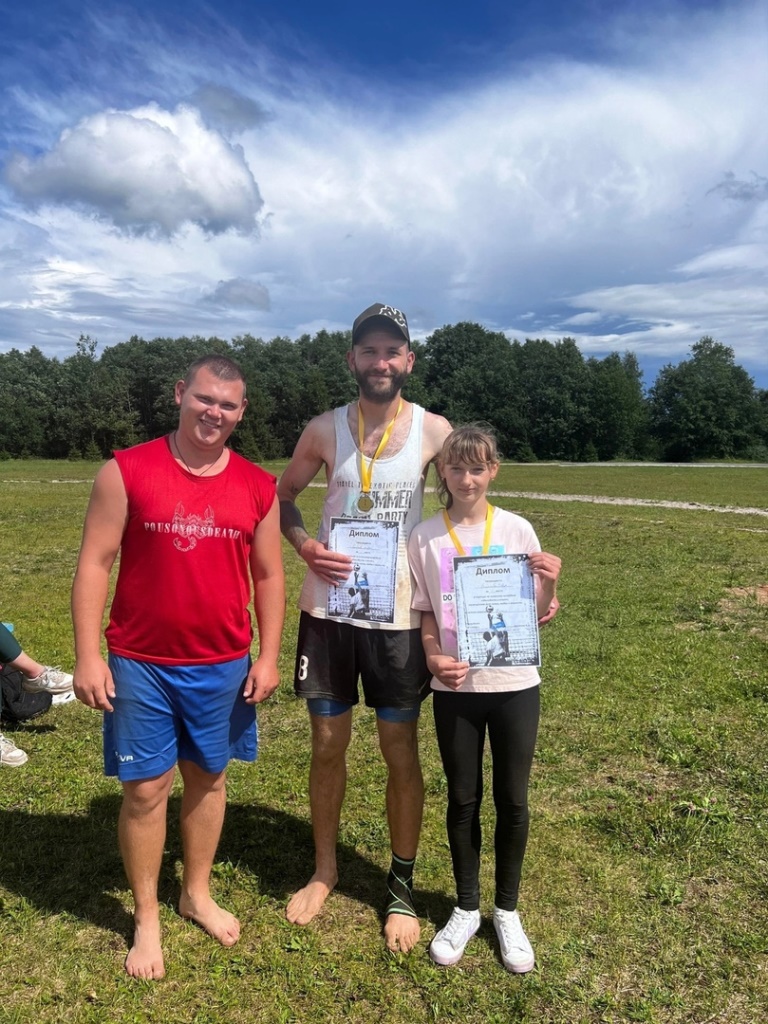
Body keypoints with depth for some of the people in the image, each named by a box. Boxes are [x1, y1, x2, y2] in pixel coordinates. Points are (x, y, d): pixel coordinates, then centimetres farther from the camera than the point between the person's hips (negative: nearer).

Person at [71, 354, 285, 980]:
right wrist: (88, 656, -11)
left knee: (208, 778, 16)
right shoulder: (127, 472, -8)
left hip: (224, 665, 3)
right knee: (146, 788, 8)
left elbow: (268, 576, 4)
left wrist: (268, 658, 0)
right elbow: (94, 565, -7)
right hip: (141, 664, -2)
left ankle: (199, 894, 38)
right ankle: (146, 917, 28)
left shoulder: (258, 487, 0)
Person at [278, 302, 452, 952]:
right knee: (328, 742, 12)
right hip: (329, 608, 1)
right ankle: (325, 869, 35)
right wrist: (306, 547, -7)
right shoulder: (325, 430, -1)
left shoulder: (435, 431, -4)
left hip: (399, 614, -1)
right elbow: (285, 496, 11)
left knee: (400, 748, 8)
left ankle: (402, 887, 29)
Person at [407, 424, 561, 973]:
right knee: (463, 799, 14)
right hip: (456, 688, 0)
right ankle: (466, 908, 36)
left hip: (515, 685, 0)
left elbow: (537, 617, 1)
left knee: (512, 800, 12)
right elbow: (424, 614, 2)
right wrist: (434, 658, -15)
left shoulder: (518, 530, -4)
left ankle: (507, 911, 35)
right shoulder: (425, 537, -4)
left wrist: (550, 586, -19)